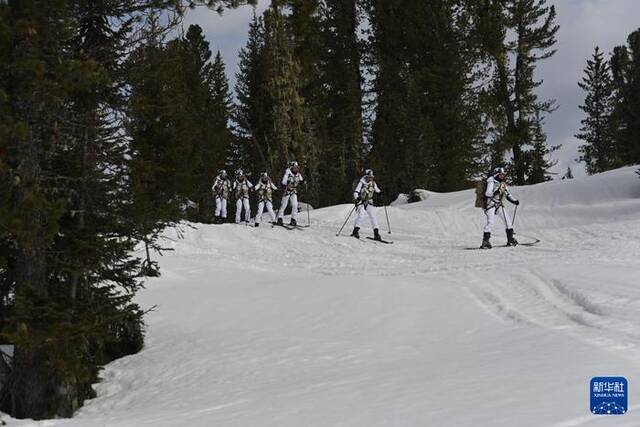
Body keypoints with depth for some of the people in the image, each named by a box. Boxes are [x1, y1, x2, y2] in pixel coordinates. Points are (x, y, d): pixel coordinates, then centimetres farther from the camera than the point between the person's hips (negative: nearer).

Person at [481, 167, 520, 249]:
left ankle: (510, 240, 8)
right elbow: (487, 193, -18)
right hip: (491, 205, -7)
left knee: (508, 221, -1)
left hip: (500, 205, 7)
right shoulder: (491, 182, -8)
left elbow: (508, 195, 20)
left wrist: (514, 201, 6)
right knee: (490, 221, -18)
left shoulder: (503, 184, 13)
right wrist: (494, 193, -34)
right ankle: (485, 241, -14)